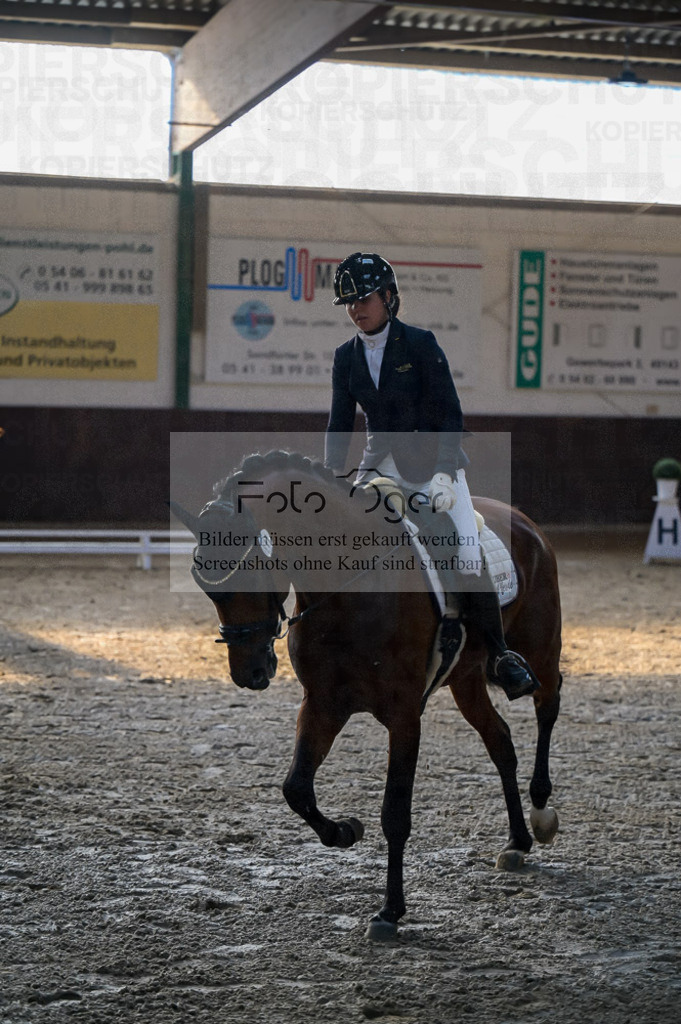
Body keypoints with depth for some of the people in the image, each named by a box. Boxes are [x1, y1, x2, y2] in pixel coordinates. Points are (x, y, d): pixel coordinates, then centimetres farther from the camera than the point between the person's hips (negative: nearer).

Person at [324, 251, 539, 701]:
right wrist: (333, 481, -4)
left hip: (433, 461, -4)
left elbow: (451, 416, -11)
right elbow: (340, 426, 9)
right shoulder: (346, 357, 4)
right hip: (380, 464, 4)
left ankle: (499, 655, -3)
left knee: (469, 558, -14)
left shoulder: (421, 344, -9)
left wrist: (443, 474, -22)